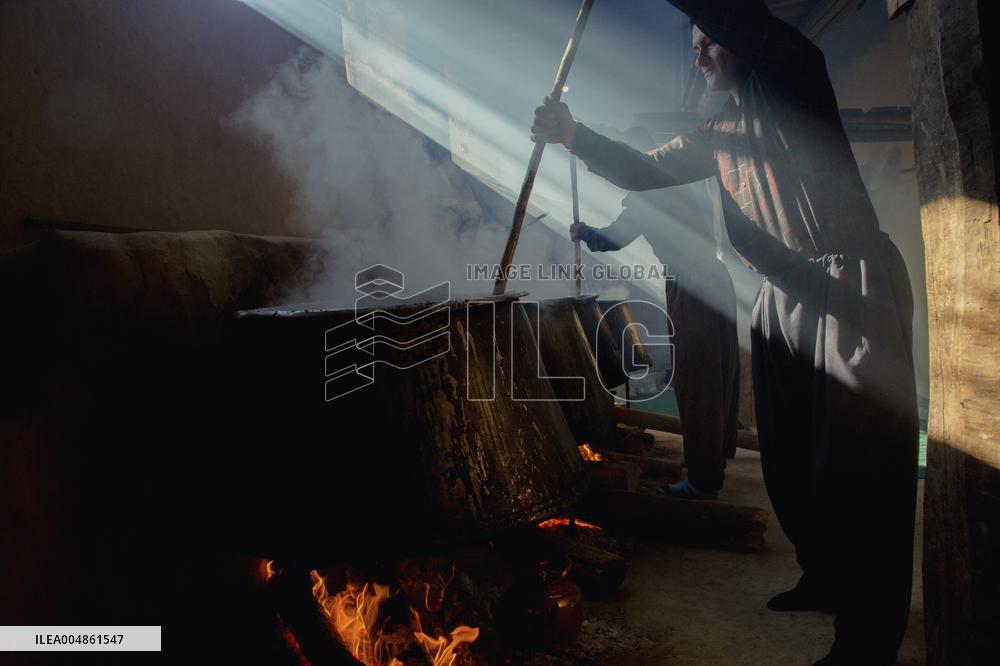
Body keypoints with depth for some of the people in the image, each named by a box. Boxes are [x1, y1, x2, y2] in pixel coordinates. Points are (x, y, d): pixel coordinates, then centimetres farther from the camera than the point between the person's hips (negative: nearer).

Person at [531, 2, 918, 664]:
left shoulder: (796, 76, -1)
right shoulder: (720, 132, 19)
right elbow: (643, 170, 16)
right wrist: (575, 134, 3)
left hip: (852, 290, -8)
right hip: (782, 300, 8)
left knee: (858, 468, -6)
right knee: (790, 462, 14)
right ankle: (824, 579, 34)